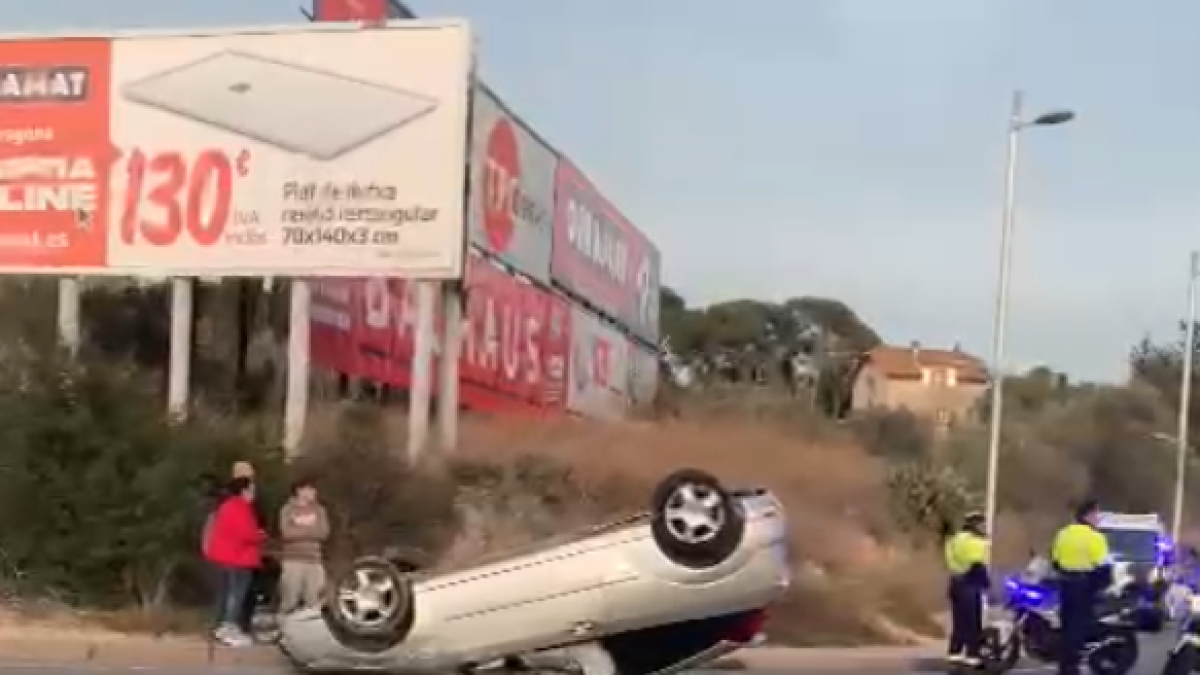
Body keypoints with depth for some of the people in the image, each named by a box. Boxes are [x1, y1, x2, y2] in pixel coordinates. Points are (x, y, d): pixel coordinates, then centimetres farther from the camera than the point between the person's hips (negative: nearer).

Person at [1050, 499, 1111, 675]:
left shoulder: (1063, 533, 10)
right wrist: (1105, 582, 0)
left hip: (1066, 584, 8)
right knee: (1079, 627, -4)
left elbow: (1055, 560, 15)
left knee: (1067, 625, 15)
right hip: (1084, 586, -7)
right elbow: (1102, 566, -17)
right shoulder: (1093, 537, -15)